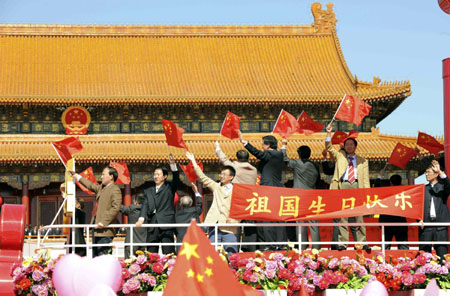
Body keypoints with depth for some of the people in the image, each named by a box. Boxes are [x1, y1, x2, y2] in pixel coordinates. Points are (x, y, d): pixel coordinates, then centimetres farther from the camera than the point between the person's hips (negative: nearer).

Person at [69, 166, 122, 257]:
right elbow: (91, 185, 36)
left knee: (103, 255, -13)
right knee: (95, 255, 10)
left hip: (105, 229, -10)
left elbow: (116, 208, -20)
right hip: (96, 226, 10)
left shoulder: (115, 190, -11)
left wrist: (104, 222, -23)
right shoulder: (101, 188, 17)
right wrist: (77, 176, 44)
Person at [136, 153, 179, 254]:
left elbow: (176, 179, -6)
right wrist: (141, 219, -9)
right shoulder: (149, 191, 20)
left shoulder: (169, 187, 13)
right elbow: (145, 206, 8)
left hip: (166, 224, -3)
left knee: (168, 253, -8)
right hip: (152, 225, 3)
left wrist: (173, 165, -22)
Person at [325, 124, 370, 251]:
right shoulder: (340, 156, 20)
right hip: (343, 186, 0)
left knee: (359, 216, -3)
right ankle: (342, 243, -3)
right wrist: (328, 134, -5)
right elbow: (329, 148, 8)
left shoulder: (362, 161, 18)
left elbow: (366, 179, 12)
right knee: (342, 215, -4)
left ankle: (362, 243, -2)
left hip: (357, 186, 0)